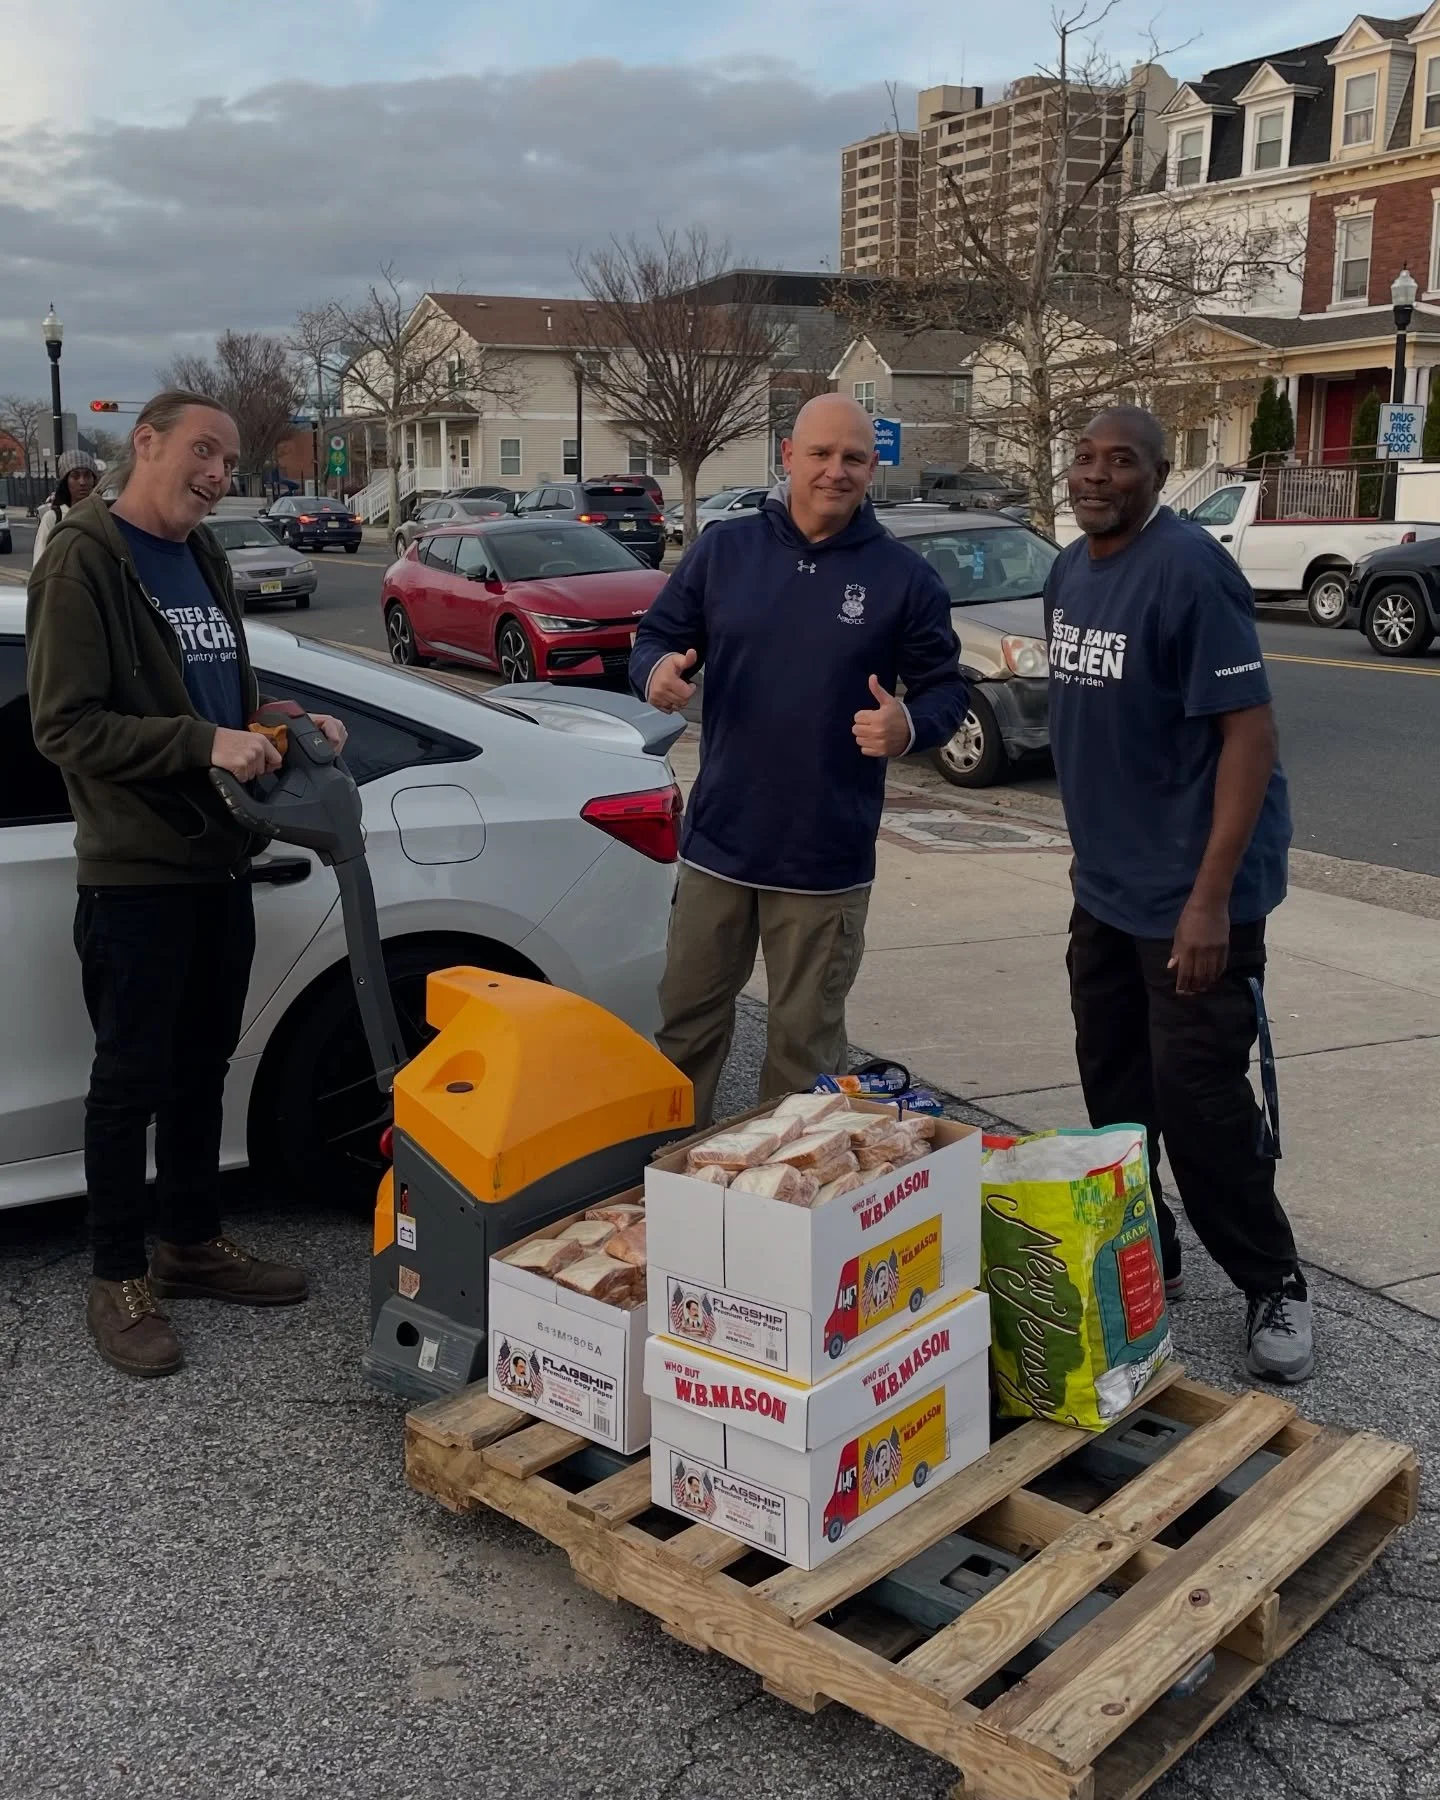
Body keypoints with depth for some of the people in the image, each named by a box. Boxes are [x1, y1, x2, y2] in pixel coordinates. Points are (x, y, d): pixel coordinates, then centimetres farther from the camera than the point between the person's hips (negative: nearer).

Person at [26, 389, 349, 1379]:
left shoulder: (204, 558, 14)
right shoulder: (84, 561, -11)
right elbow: (64, 723, -18)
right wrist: (203, 742, -25)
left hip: (219, 859, 8)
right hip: (136, 871, -7)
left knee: (202, 1065, 16)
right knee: (133, 1076, 2)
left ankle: (193, 1244, 31)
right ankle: (119, 1281, 16)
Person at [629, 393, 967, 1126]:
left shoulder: (904, 576, -2)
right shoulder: (723, 548, 2)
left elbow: (945, 687, 3)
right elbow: (656, 636, 8)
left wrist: (912, 725, -20)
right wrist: (658, 668, -17)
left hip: (828, 858, -2)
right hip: (719, 843, 2)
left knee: (806, 1041, 10)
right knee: (687, 1020, 14)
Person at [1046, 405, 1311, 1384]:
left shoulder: (1190, 569, -18)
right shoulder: (1069, 572, 8)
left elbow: (1249, 730, -21)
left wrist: (1210, 897, -26)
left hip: (1190, 891, -8)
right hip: (1106, 884, 8)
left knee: (1197, 1095, -4)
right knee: (1113, 1082, 14)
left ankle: (1275, 1286, 15)